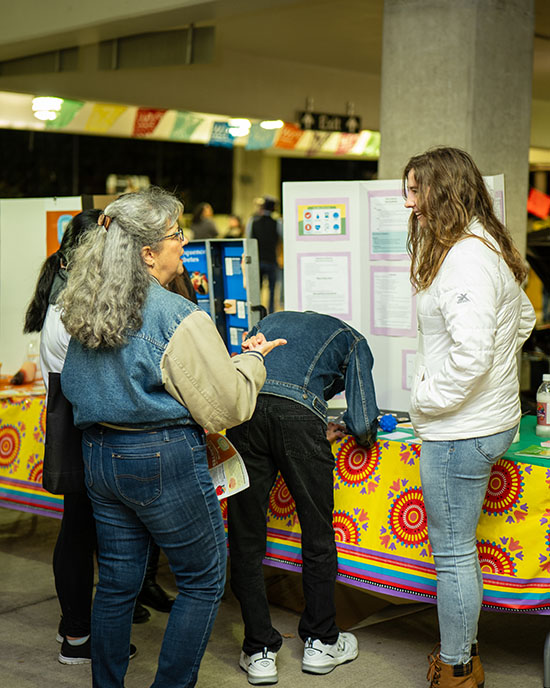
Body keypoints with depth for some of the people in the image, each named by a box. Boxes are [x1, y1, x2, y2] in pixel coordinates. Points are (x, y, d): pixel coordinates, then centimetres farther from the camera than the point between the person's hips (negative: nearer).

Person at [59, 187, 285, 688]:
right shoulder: (177, 316, -19)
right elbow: (226, 406, -13)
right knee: (204, 581, 10)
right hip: (165, 460, -7)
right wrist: (252, 359, 2)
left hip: (100, 458, 7)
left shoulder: (85, 312, 4)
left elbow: (73, 387, 17)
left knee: (117, 581, 17)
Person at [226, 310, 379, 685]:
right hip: (298, 412, -3)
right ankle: (320, 643, 27)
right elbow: (364, 428, 17)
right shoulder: (352, 339, 28)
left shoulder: (269, 321, 40)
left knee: (245, 537, 11)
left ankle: (260, 653, 16)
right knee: (317, 534, 14)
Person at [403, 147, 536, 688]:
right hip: (489, 418, 10)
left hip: (460, 430, -10)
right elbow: (523, 319, 25)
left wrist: (428, 399, -14)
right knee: (457, 548, 19)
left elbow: (471, 354, -27)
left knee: (452, 553, 2)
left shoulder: (465, 258, -21)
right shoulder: (489, 248, 12)